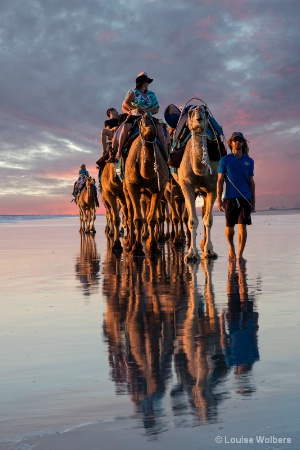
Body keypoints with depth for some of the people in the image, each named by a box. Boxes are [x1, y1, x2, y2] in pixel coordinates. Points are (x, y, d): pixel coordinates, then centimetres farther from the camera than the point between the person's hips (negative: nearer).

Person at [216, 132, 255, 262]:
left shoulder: (249, 161, 11)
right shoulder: (225, 160, 6)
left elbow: (251, 182, 14)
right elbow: (220, 181, 4)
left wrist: (253, 202, 11)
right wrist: (218, 199, -4)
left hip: (245, 197, 1)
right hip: (230, 197, -1)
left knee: (242, 226, -8)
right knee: (230, 227, 7)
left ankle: (239, 254, -5)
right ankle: (231, 248, 32)